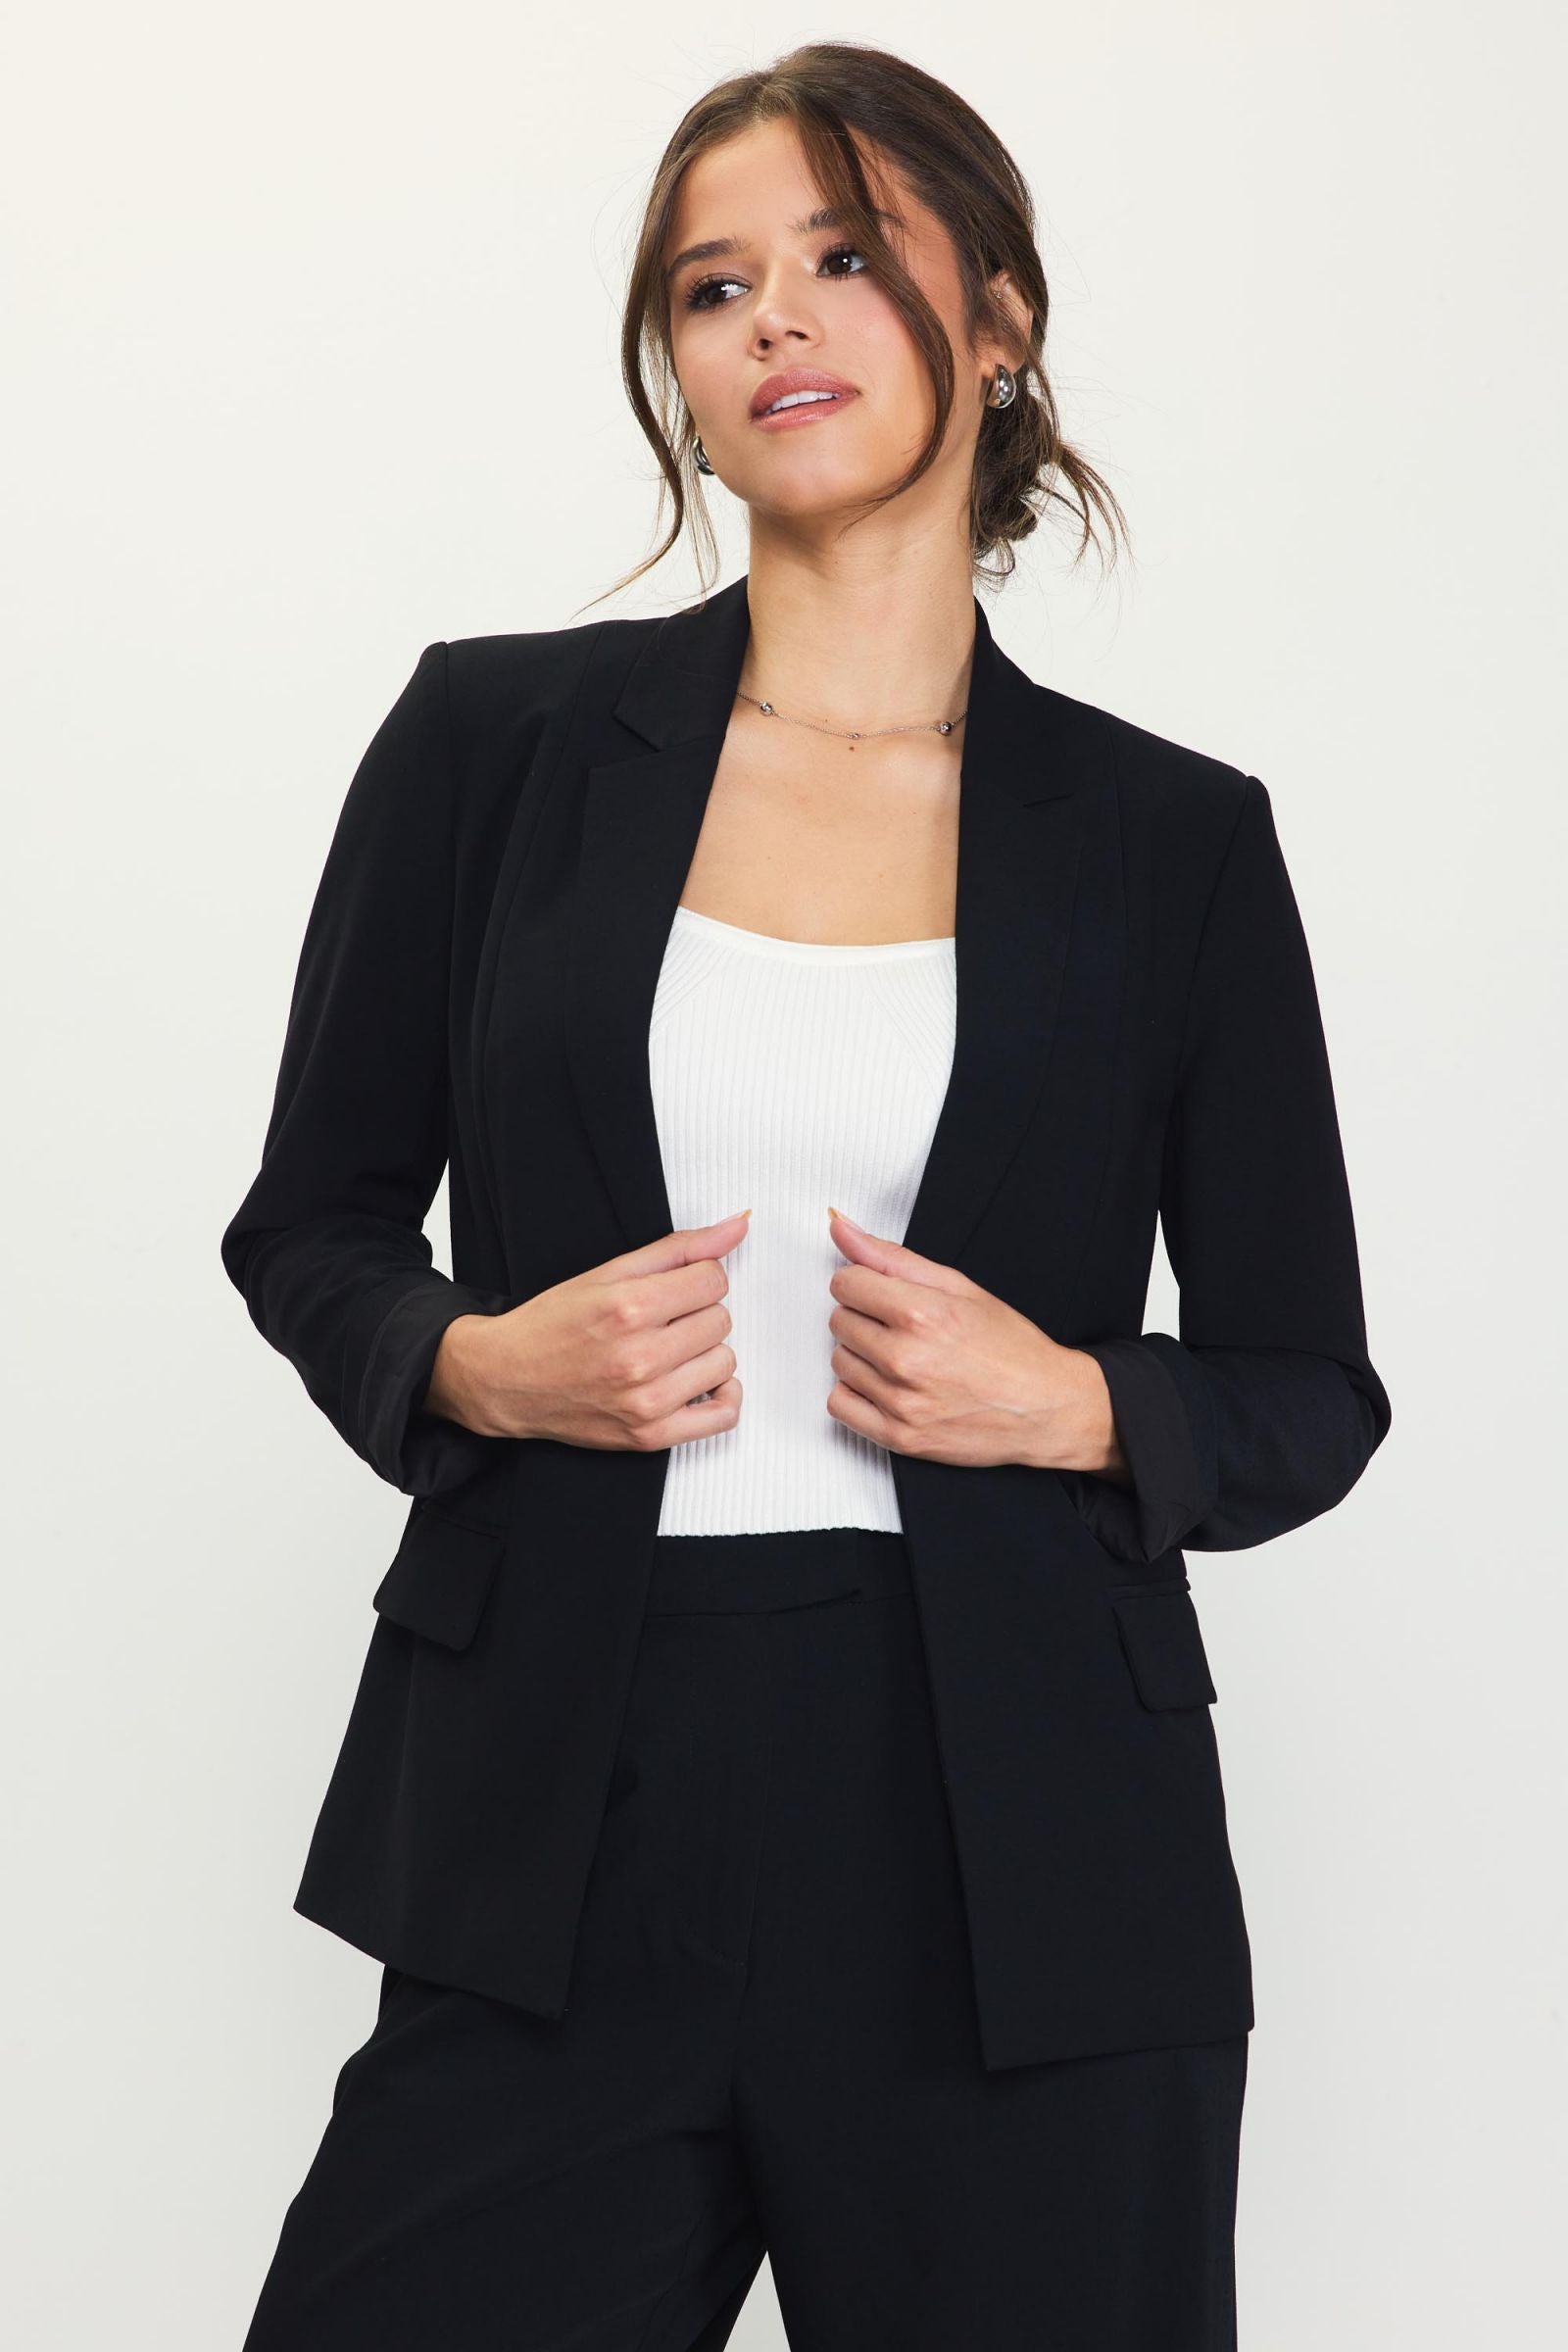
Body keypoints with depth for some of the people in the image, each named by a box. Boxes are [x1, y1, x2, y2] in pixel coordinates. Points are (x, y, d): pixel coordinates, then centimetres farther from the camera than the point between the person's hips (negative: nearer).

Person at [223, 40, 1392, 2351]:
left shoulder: (1170, 841, 3)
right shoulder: (496, 737, 5)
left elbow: (1314, 1394, 9)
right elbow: (310, 1222, 12)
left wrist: (1074, 1402, -11)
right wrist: (478, 1365, -8)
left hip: (1017, 1861, 0)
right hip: (560, 1822, 1)